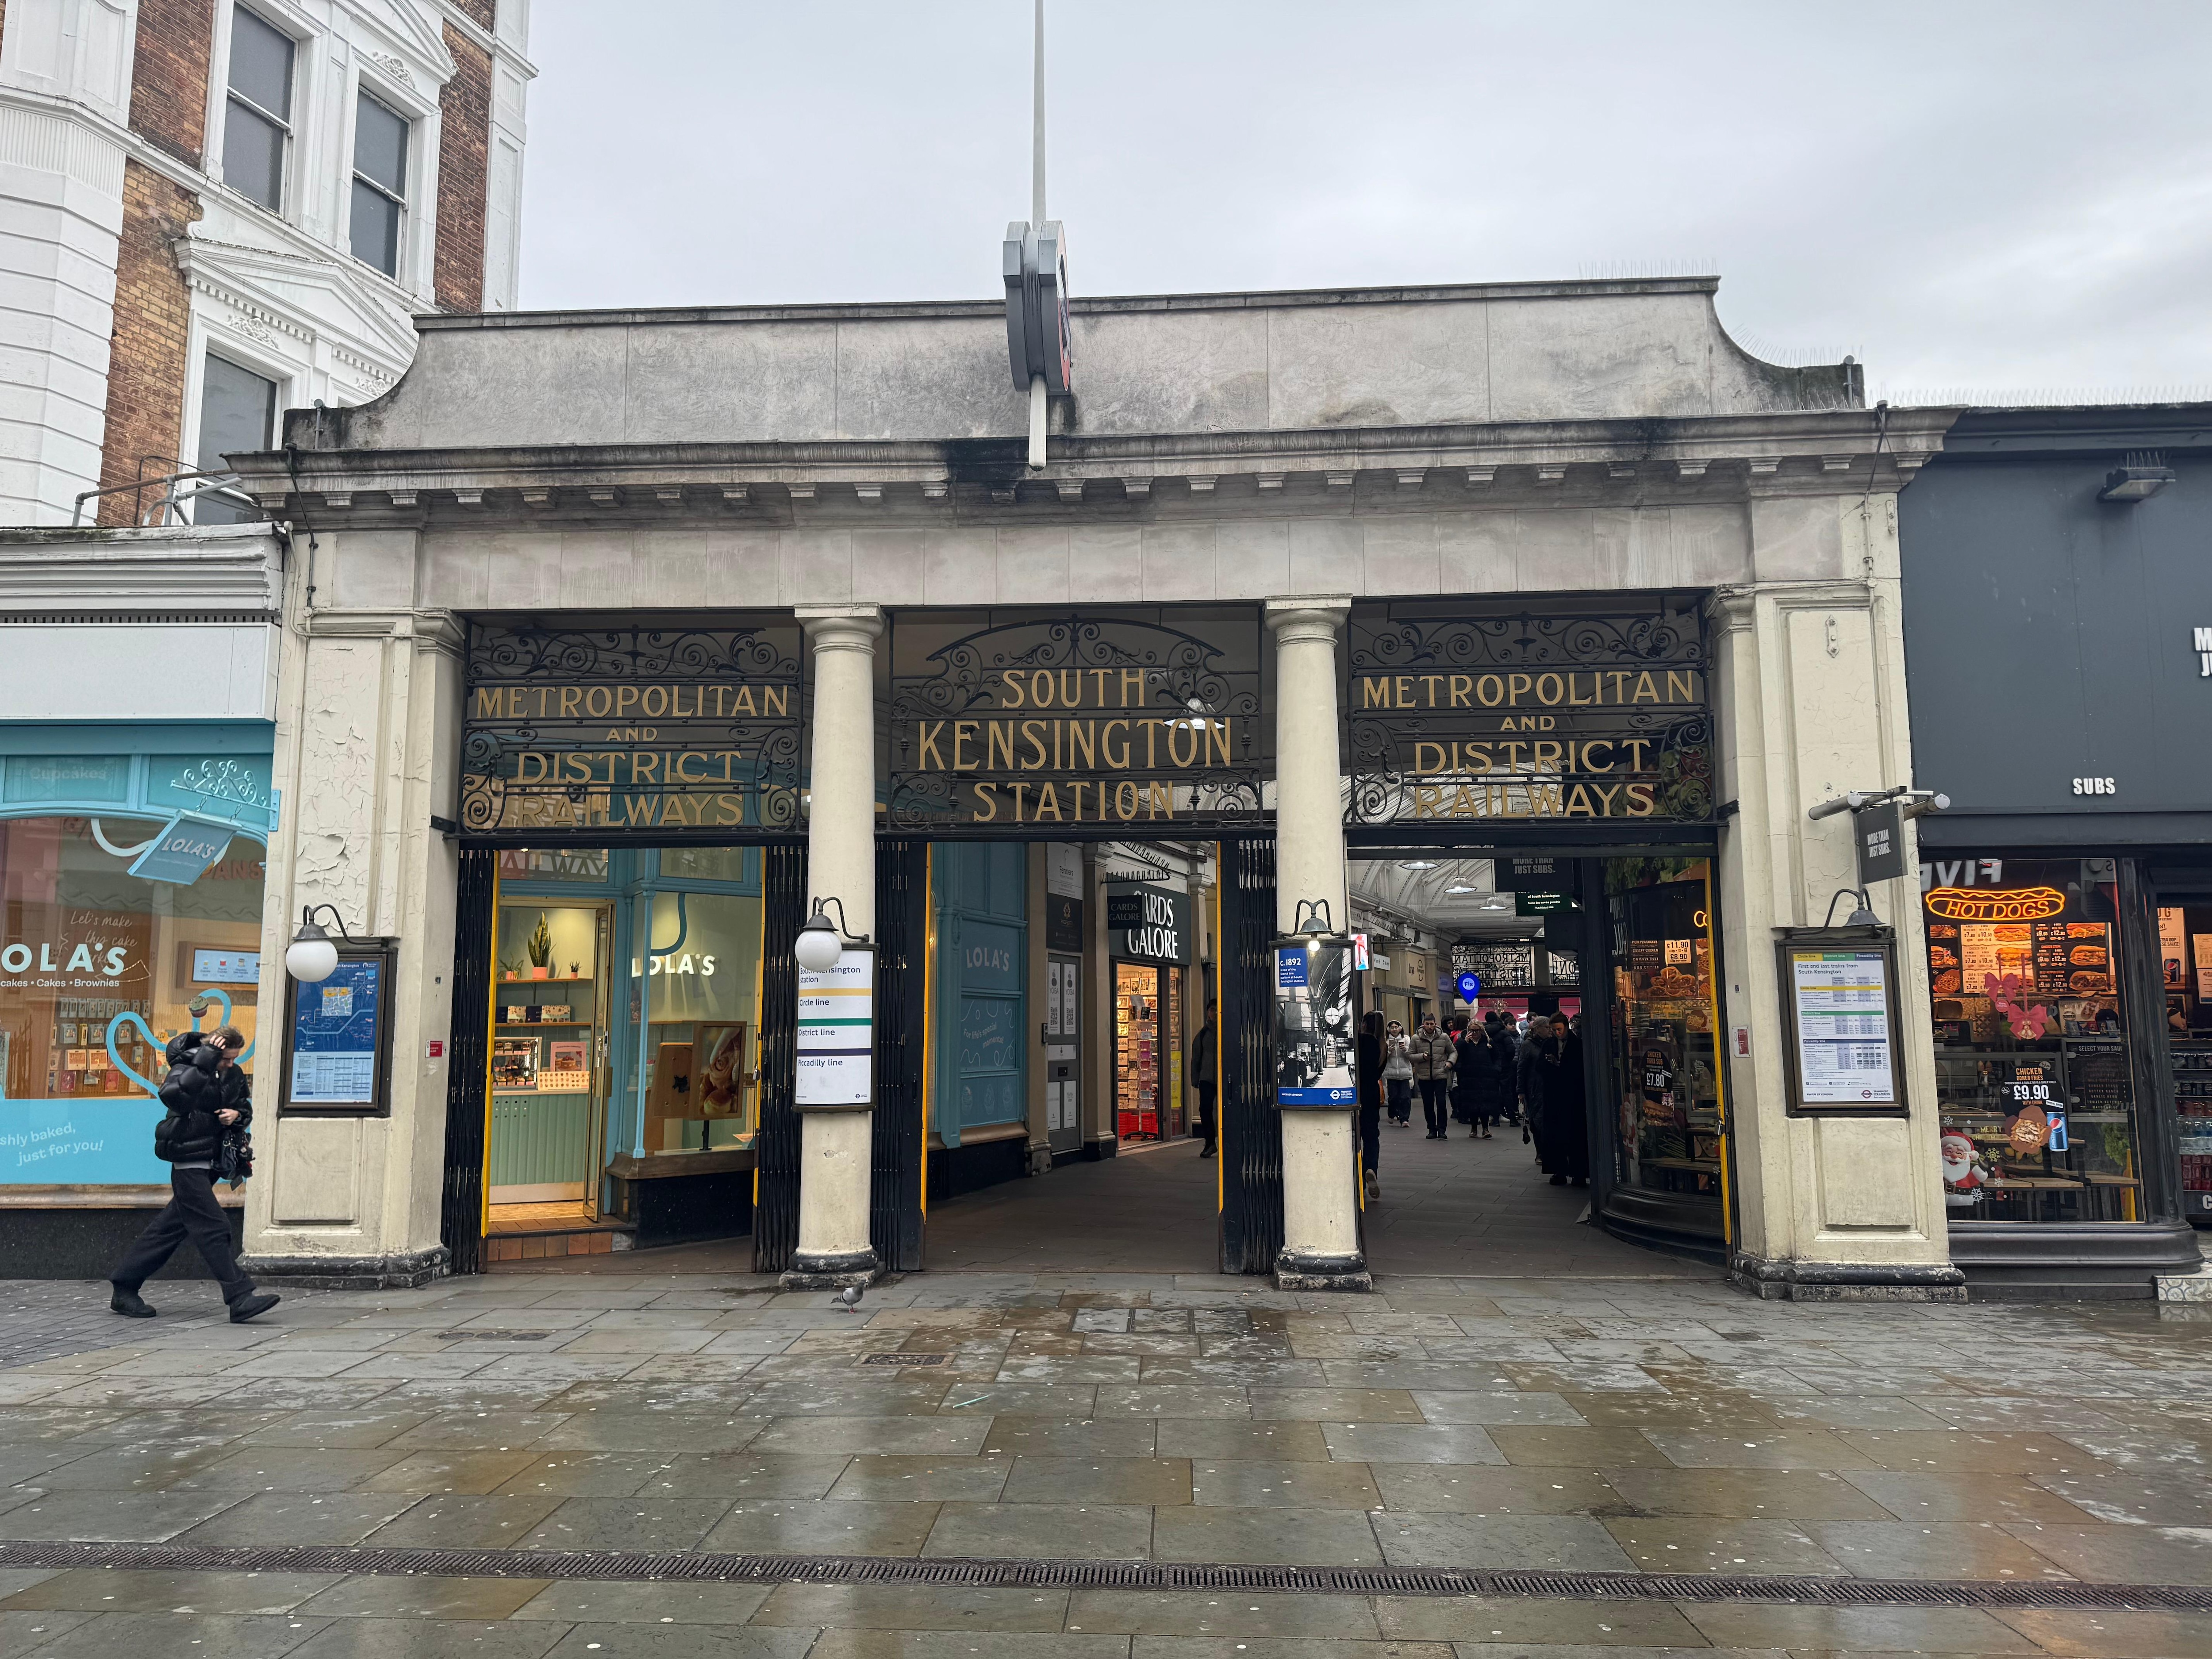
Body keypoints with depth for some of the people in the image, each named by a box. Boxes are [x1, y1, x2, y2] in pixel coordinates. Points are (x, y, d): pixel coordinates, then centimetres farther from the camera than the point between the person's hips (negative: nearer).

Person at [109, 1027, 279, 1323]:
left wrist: (237, 1115, -2)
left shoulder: (234, 1075, 9)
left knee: (171, 1227, 15)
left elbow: (246, 1108, 20)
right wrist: (204, 1062, -33)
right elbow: (172, 1094, -35)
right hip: (189, 1163, -8)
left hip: (211, 1162, 8)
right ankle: (242, 1298, -14)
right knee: (214, 1229, -11)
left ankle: (124, 1290, 27)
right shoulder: (185, 1069, -13)